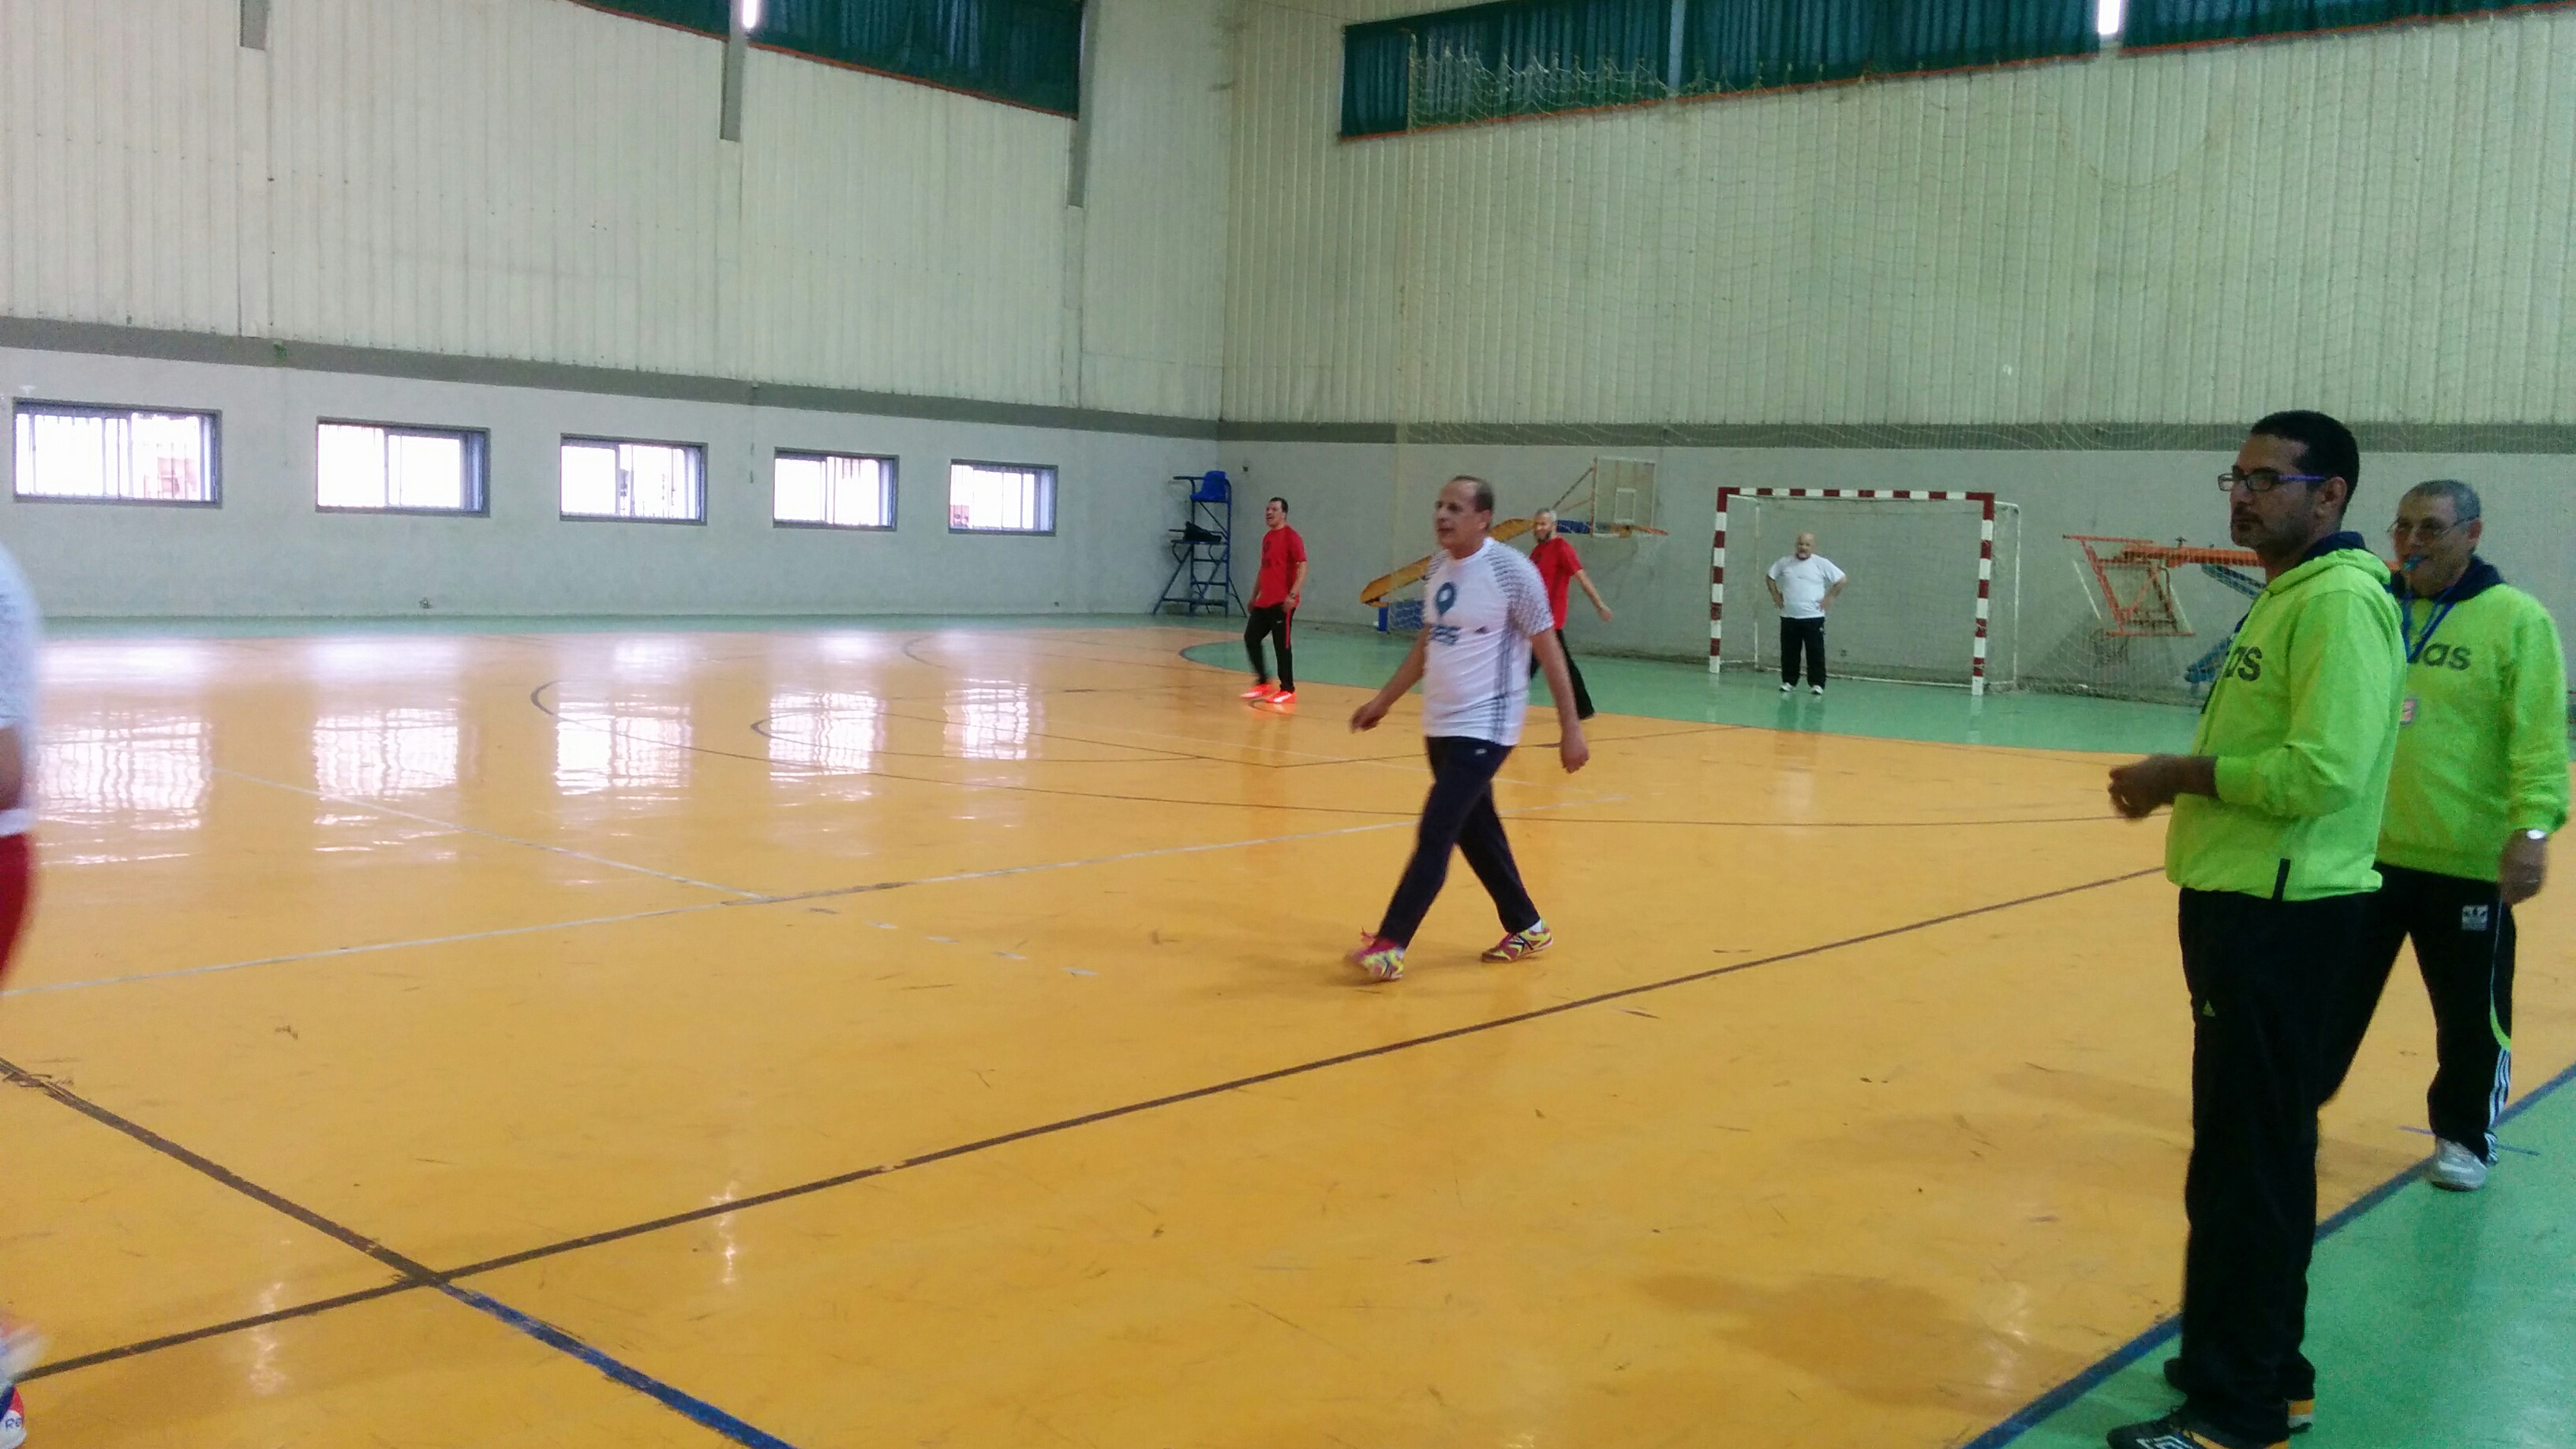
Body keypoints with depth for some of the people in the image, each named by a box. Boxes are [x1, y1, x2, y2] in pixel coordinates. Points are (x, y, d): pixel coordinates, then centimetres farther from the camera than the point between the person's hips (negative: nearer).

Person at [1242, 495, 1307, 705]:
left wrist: (1292, 595, -26)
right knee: (1251, 638, 7)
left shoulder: (1291, 537, -9)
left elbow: (1302, 566, -17)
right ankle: (1263, 684, 17)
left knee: (1282, 645, -5)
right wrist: (1254, 596, 25)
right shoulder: (1267, 537, 16)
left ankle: (1288, 691, 3)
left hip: (1282, 602, -9)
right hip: (1264, 601, 9)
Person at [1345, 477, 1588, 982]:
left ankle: (1390, 946, -10)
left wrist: (1570, 728, -11)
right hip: (1440, 725, 8)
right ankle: (1527, 927, 30)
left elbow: (1549, 651, -10)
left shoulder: (1511, 571, -14)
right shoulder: (1437, 567, 7)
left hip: (1483, 727, -8)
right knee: (1476, 831, 15)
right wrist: (1383, 701, 18)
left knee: (1435, 833, -12)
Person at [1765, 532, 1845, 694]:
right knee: (1789, 652, 7)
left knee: (1815, 652, -3)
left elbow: (1841, 579, 0)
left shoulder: (1821, 563, -3)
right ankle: (1788, 681, 18)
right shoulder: (1785, 563, 5)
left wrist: (1829, 597, -4)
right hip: (1789, 617, 3)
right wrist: (1775, 595, 8)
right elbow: (1770, 578, 18)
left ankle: (1817, 683, 3)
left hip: (1813, 617, -3)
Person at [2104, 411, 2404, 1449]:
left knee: (2249, 1161, -3)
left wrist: (2184, 774, -15)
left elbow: (2325, 773, -26)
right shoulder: (2288, 594, 16)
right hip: (2248, 904, 10)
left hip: (2282, 917, -10)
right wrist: (2186, 782, 7)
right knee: (2255, 1150, 18)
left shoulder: (2339, 600, -16)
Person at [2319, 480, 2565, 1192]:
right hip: (2364, 849, 3)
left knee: (2471, 1012, 11)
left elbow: (2540, 737, -11)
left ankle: (2465, 1137, 28)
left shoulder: (2516, 619, -6)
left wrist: (2532, 828, -19)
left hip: (2469, 860, -3)